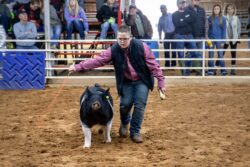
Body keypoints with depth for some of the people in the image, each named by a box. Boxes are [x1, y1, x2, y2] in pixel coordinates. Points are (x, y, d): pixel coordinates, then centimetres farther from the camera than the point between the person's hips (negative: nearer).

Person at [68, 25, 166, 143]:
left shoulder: (141, 47, -20)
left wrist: (161, 82, -16)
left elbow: (153, 65, -16)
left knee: (140, 104, -10)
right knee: (125, 104, -7)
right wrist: (78, 67, -23)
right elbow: (97, 60, -16)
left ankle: (135, 132, 6)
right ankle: (124, 124, 27)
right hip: (126, 82, 2)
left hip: (142, 81, -2)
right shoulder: (114, 50, -14)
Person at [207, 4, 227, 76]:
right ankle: (211, 71, 11)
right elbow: (208, 29, 4)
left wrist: (223, 41, -5)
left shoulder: (223, 19, -1)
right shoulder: (210, 18, 1)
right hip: (211, 39, 1)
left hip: (219, 39, -1)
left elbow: (224, 30, -1)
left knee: (220, 55, 1)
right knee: (211, 55, 4)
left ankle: (223, 70, 8)